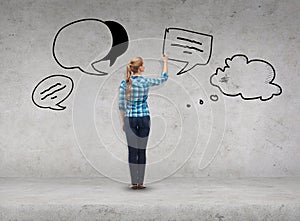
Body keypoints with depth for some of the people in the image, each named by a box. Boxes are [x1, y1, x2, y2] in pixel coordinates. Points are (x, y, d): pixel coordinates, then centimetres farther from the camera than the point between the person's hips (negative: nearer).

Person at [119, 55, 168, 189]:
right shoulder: (146, 82, -4)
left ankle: (134, 183, 6)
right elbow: (164, 78, 14)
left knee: (132, 150, 5)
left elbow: (121, 105, -2)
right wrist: (165, 62, 26)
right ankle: (140, 182, 8)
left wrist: (123, 121, 8)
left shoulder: (124, 83, -3)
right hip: (144, 118, 0)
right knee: (142, 150, 6)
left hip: (130, 118, 1)